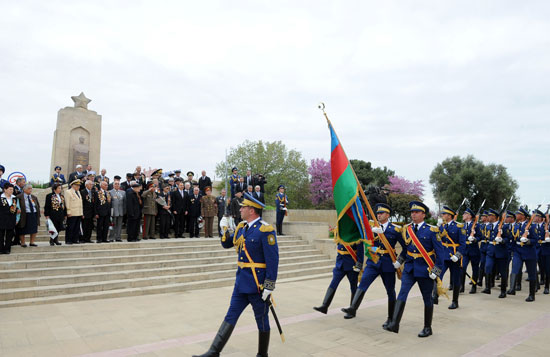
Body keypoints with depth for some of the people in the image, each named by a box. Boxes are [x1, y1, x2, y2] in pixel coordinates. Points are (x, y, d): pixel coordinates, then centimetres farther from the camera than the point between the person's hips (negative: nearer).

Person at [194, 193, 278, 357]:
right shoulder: (241, 227, 8)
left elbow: (273, 260, -18)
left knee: (262, 319, 10)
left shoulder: (265, 230, -17)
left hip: (258, 284, -7)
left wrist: (269, 287, -19)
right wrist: (225, 229, 1)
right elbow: (226, 244, 20)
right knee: (231, 316, 11)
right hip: (241, 282, 7)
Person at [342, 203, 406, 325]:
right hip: (373, 262, 2)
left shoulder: (395, 229, -2)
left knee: (390, 291, 9)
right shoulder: (372, 226, 8)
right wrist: (373, 231, -24)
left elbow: (406, 247, 1)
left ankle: (391, 318, 23)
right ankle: (352, 309, -24)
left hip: (388, 263, -2)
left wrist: (400, 261, -7)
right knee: (362, 285, -16)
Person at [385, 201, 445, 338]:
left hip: (425, 269, -3)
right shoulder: (407, 229, 5)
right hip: (409, 267, 3)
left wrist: (437, 269, -10)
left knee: (427, 298, 8)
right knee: (402, 293, -10)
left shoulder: (431, 230, -8)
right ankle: (394, 324, -14)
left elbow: (440, 251, -7)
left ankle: (427, 328, 23)